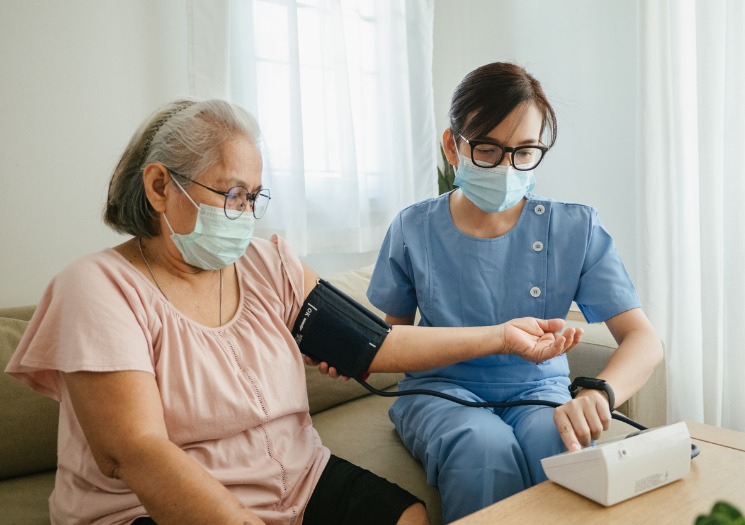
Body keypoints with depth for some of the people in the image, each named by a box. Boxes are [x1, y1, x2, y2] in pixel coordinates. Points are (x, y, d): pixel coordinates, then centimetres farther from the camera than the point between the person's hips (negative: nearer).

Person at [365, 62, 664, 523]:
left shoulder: (576, 229, -6)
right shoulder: (414, 230, -6)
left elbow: (644, 340, -11)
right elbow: (395, 333, 8)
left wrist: (598, 392, -33)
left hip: (538, 390, 1)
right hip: (442, 390, 0)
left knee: (562, 441, -34)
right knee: (486, 446, -33)